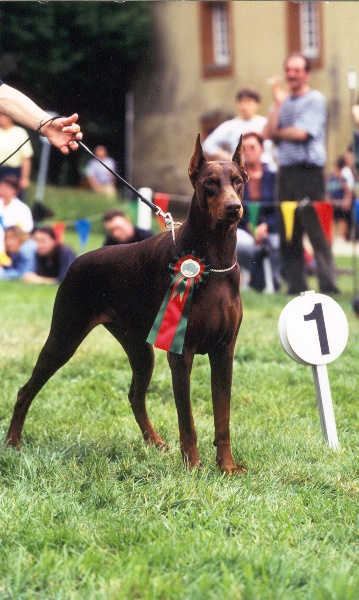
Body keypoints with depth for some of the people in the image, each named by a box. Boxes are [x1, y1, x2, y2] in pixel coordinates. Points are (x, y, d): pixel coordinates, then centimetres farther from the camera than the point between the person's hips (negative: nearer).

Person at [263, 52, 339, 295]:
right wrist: (278, 104, -2)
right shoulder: (283, 101, 17)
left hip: (309, 171, -6)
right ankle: (296, 283, 11)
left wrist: (278, 132, 4)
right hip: (286, 172, 6)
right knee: (288, 233, 5)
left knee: (316, 230, -9)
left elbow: (301, 133, -11)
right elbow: (269, 133, 4)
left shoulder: (315, 100, -1)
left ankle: (328, 284, -8)